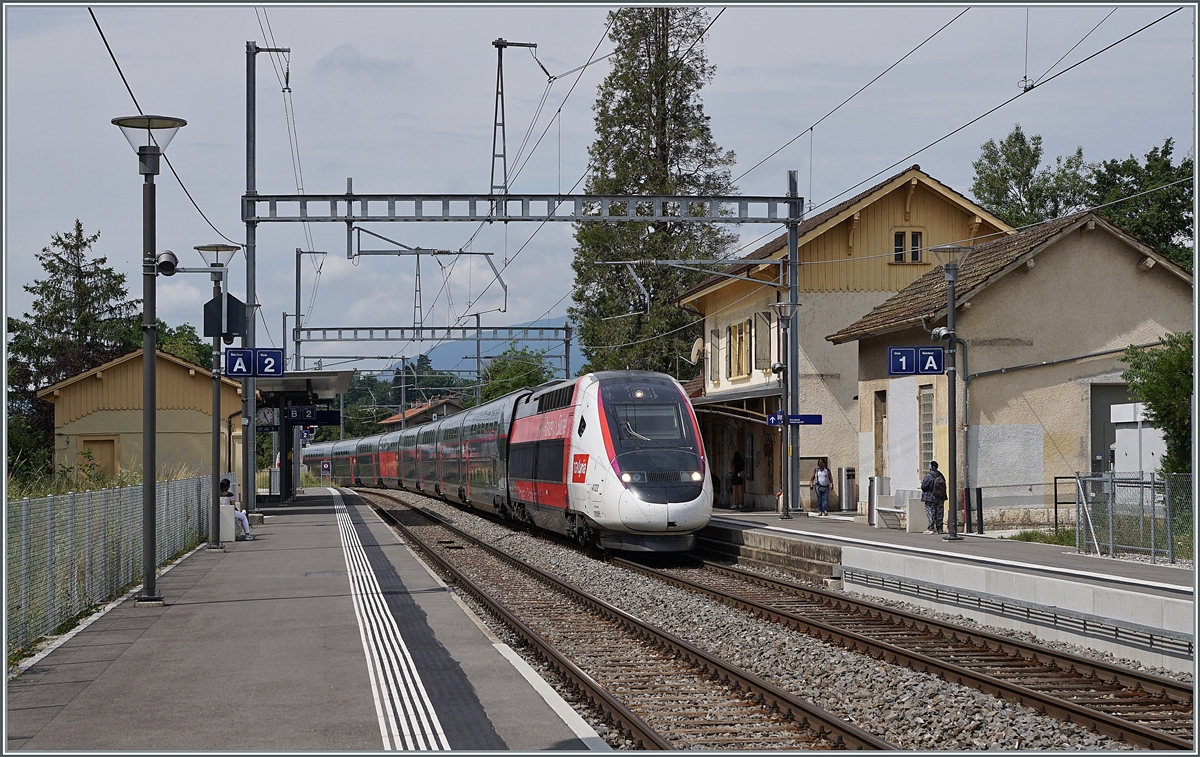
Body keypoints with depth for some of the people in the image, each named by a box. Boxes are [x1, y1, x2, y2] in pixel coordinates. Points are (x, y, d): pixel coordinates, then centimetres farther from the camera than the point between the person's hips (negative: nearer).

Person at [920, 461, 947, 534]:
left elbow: (923, 487, -15)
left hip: (931, 498, -6)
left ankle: (931, 528, -4)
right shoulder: (941, 475, 3)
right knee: (939, 513, 10)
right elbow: (944, 486, 10)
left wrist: (922, 483, 6)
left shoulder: (928, 476, -16)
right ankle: (939, 529, 12)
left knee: (930, 513, 0)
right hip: (940, 499, 6)